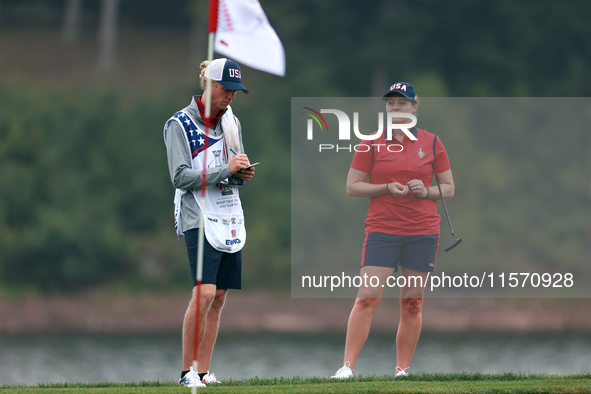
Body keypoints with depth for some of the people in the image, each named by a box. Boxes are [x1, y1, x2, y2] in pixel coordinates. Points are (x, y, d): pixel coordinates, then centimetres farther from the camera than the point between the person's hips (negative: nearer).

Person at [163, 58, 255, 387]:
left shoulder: (232, 122, 14)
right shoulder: (180, 124, -6)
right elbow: (181, 177, -13)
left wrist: (243, 174, -4)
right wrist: (226, 170, -19)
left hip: (230, 221, 7)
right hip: (200, 220, -7)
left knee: (219, 297, 5)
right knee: (204, 293, -18)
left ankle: (204, 372, 9)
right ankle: (187, 372, -12)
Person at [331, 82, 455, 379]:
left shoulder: (431, 142, 7)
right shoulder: (371, 143, 4)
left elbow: (449, 188, 11)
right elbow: (352, 186, 3)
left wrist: (426, 191, -9)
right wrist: (387, 188, -12)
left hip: (423, 232, 2)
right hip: (381, 230, -2)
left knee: (412, 302, 3)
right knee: (367, 297, -12)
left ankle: (402, 369, 9)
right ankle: (347, 366, -13)